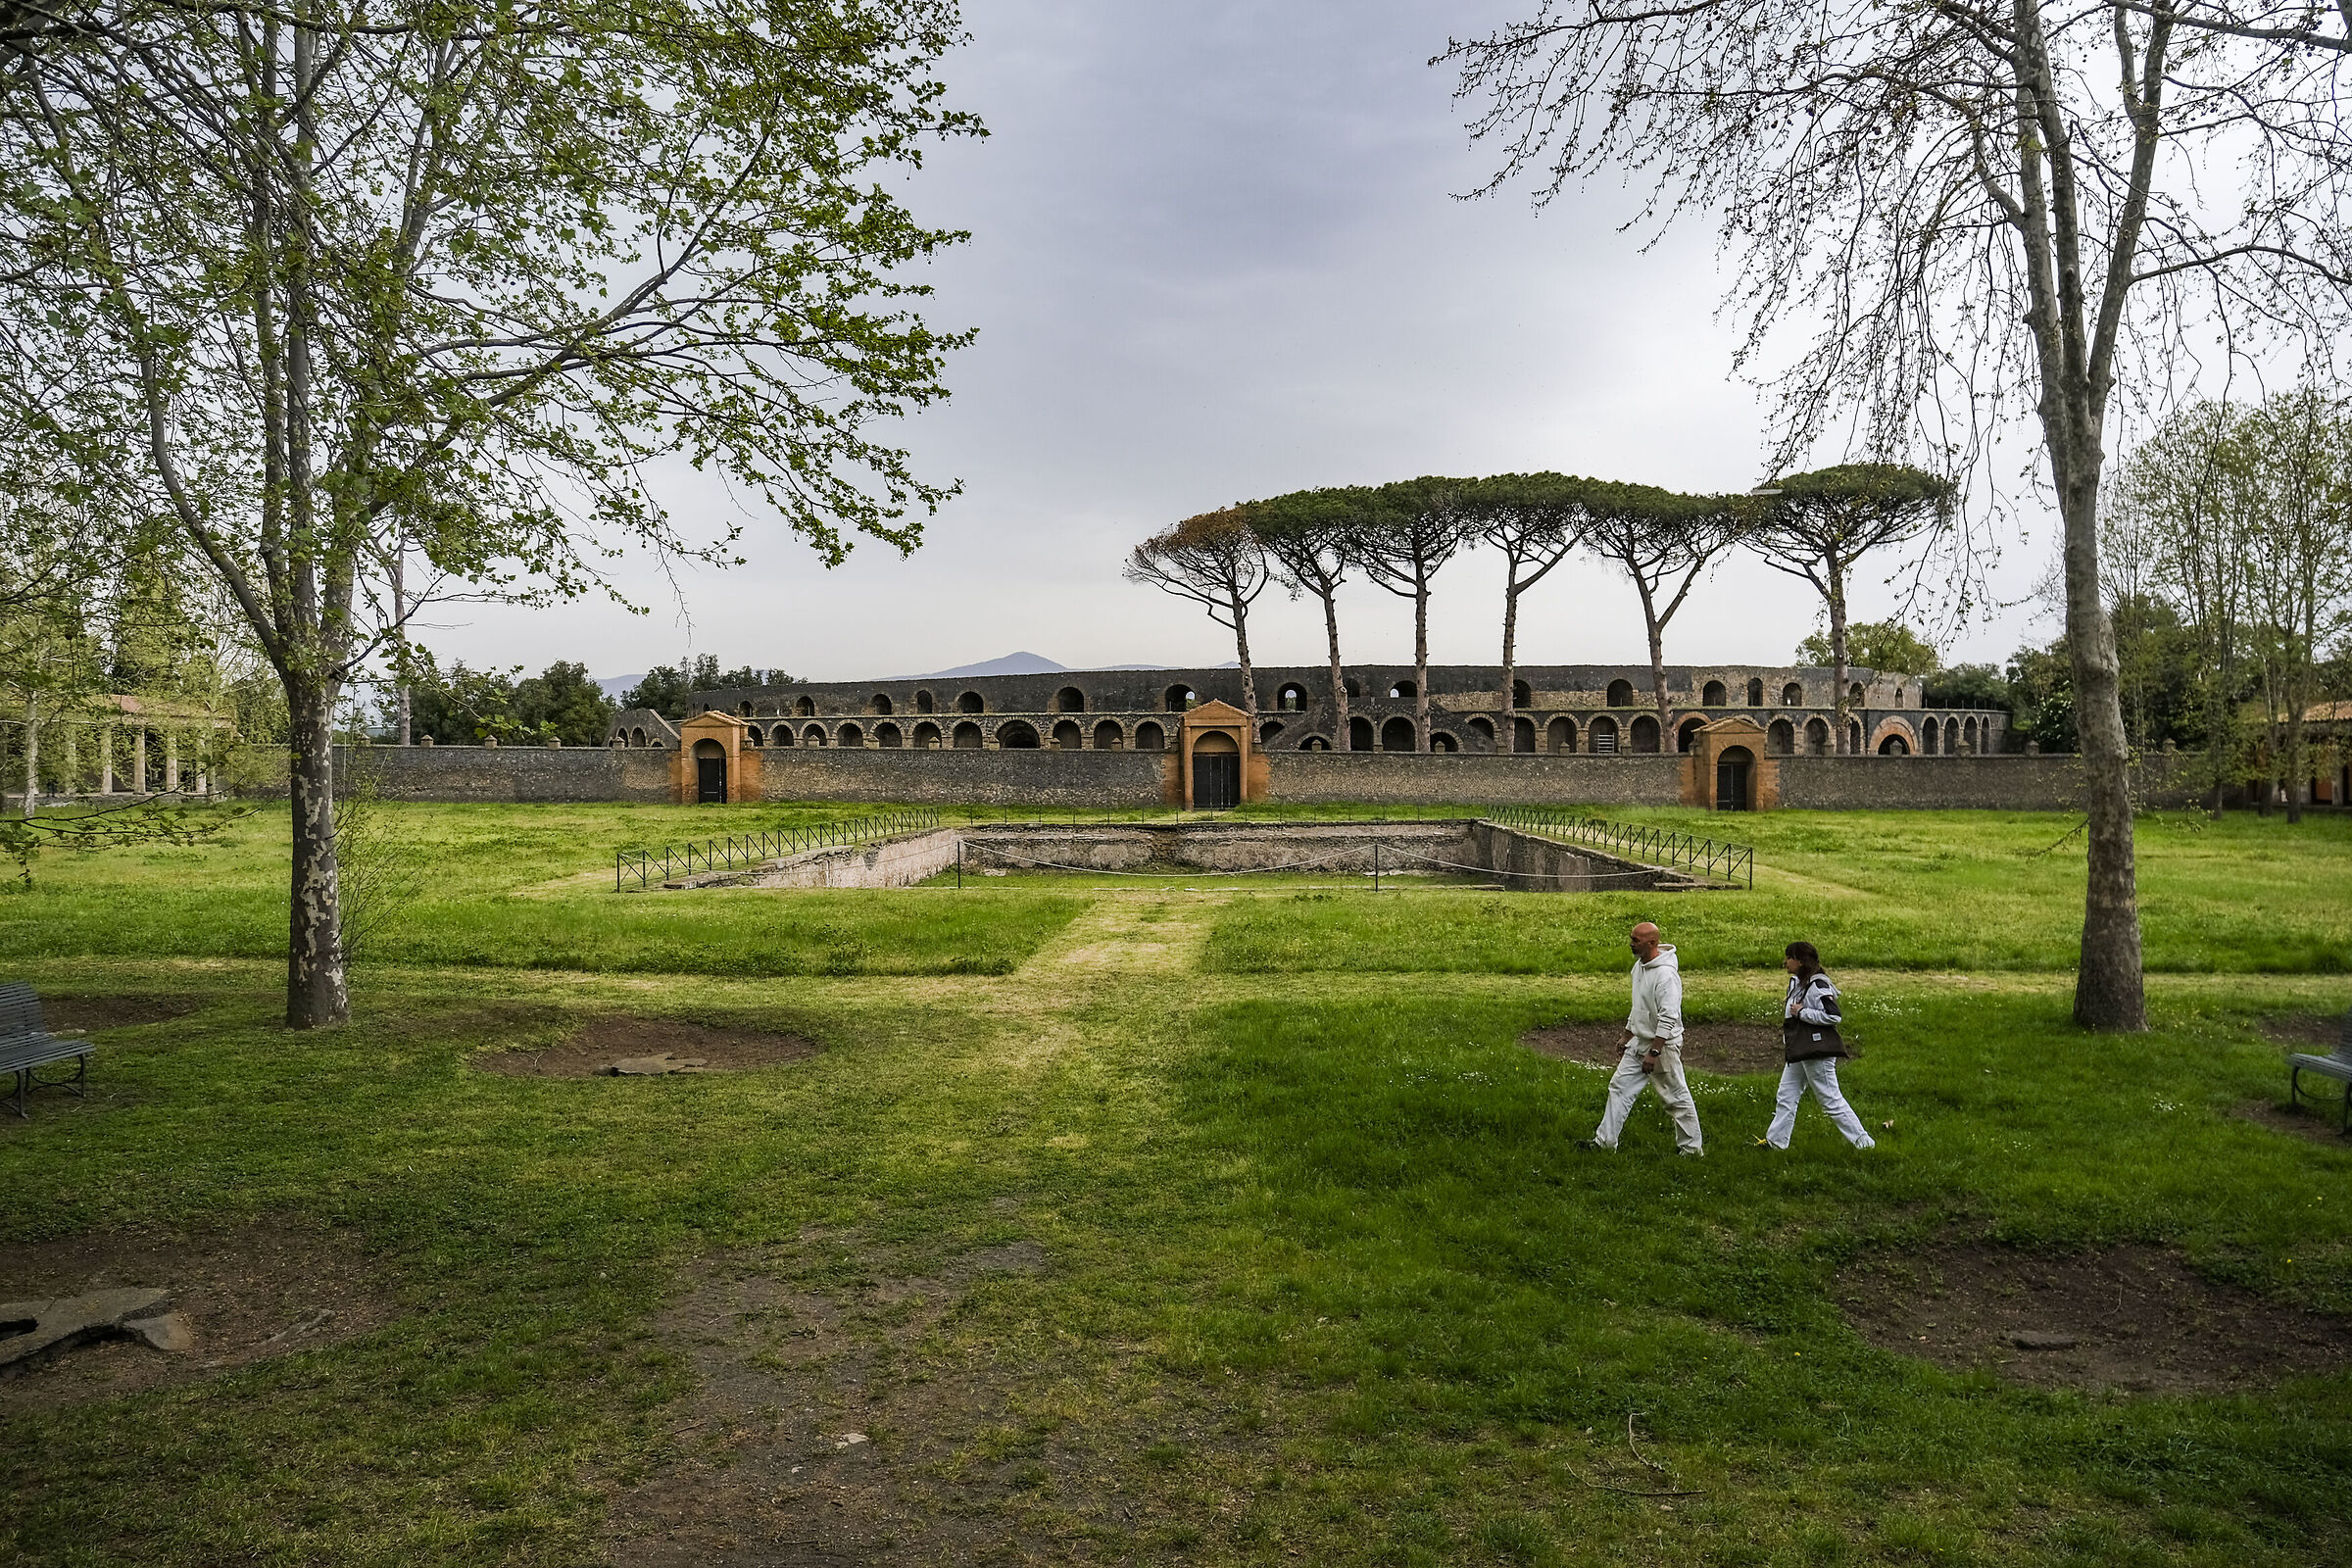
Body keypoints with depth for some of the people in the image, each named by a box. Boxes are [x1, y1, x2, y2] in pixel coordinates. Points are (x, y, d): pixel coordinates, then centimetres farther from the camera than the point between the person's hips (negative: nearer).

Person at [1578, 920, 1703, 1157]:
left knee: (1676, 1097, 3)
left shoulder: (1666, 974, -23)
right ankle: (1604, 1140, 14)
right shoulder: (1639, 966, 7)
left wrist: (1653, 1053, -27)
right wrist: (1626, 1039, 23)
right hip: (1639, 1043, 9)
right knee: (1620, 1086, 9)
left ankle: (1692, 1148, 17)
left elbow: (1668, 1018, -26)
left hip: (1663, 1045, -9)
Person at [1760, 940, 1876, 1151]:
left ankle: (1863, 1142, 7)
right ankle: (1775, 1141, 19)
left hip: (1817, 1052, -10)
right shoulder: (1796, 983, 13)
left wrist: (1802, 1012, -20)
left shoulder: (1818, 986, -17)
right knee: (1786, 1097, 12)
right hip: (1798, 1053, 10)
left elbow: (1834, 1016, -25)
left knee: (1831, 1100, -3)